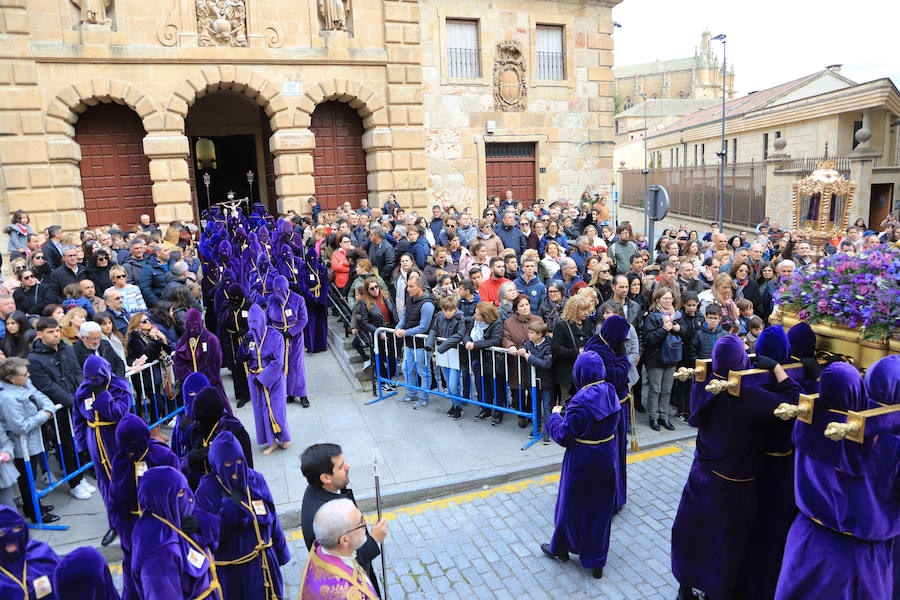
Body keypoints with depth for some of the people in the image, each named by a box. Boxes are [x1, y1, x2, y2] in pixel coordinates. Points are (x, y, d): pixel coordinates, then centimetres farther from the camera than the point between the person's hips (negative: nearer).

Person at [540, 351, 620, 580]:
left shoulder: (581, 402, -27)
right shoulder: (609, 392, -5)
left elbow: (564, 436, -22)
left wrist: (555, 416, -3)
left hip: (583, 462, -6)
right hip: (607, 458, 7)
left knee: (572, 503, 14)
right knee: (601, 506, 16)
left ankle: (560, 548, 36)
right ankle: (596, 560, 29)